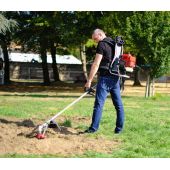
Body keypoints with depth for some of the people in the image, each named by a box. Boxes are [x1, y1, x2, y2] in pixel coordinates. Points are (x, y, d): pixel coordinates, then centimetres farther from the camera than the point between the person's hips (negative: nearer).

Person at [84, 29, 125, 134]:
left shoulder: (102, 44, -9)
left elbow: (96, 64, -15)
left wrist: (89, 81, -15)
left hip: (105, 78, -8)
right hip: (116, 77, 8)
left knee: (99, 103, -7)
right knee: (118, 104, 8)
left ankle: (94, 128, -9)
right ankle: (119, 128, 12)